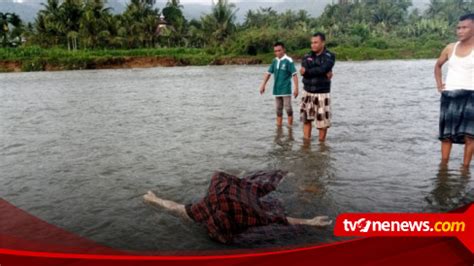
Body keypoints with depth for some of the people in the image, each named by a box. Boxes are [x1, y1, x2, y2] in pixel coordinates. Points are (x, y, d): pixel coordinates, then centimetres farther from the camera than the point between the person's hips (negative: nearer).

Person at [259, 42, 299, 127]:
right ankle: (279, 126, 20)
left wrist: (296, 88, -18)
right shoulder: (275, 61, 8)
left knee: (288, 108, -5)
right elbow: (268, 73, 14)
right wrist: (263, 85, 10)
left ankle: (290, 126, 3)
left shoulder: (288, 60, -9)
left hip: (286, 89, -6)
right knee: (278, 109, 12)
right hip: (277, 89, 6)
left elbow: (294, 74, -13)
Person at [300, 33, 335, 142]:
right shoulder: (307, 57, 6)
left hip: (322, 94, -4)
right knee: (306, 119, 8)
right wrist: (323, 73, -18)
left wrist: (307, 71, -12)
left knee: (323, 121, -1)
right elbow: (304, 72, -11)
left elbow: (322, 69, -22)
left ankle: (321, 143, 14)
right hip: (307, 92, 4)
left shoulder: (330, 56, -5)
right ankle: (306, 141, 18)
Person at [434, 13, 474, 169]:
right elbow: (438, 65, 26)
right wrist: (439, 84, 13)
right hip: (448, 95, 4)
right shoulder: (450, 48, 9)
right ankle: (443, 166, 18)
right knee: (446, 134, 8)